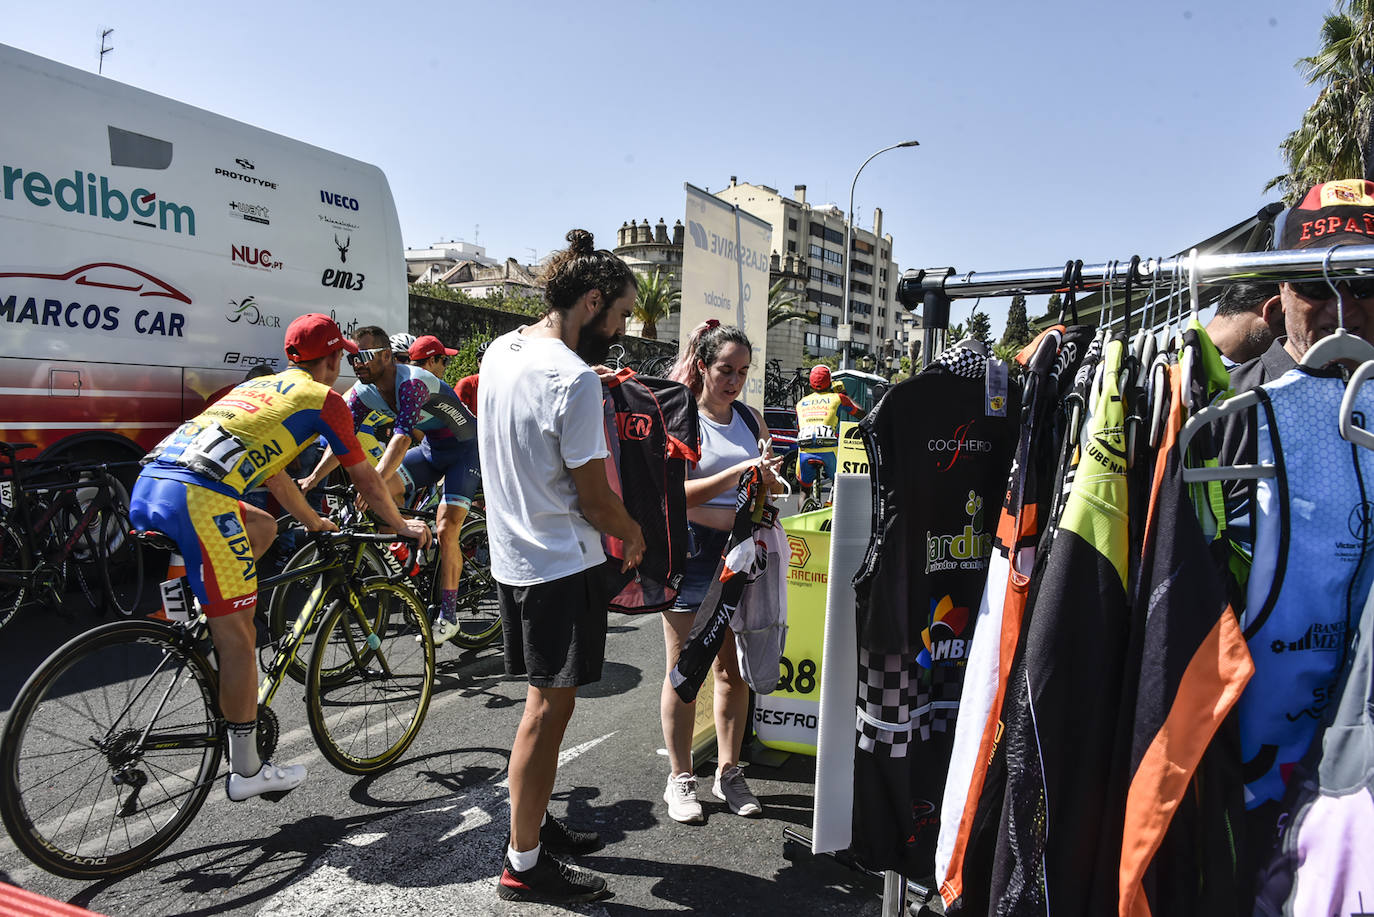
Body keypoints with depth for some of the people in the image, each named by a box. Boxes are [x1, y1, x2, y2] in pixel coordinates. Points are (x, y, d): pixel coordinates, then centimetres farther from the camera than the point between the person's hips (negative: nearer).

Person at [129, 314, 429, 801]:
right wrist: (401, 525, 34)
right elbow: (367, 480, 17)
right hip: (197, 498, -8)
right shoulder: (323, 397, 10)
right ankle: (247, 771, 11)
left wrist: (313, 521, 55)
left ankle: (215, 633, 22)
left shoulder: (258, 386, 31)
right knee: (238, 636, 1)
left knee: (262, 526, 30)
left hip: (147, 484, 8)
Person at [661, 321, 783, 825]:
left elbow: (766, 486, 21)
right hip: (691, 553, -5)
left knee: (733, 670, 11)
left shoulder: (750, 419, 10)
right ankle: (680, 778, 20)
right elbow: (675, 495, -17)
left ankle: (728, 773, 26)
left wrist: (769, 478, -3)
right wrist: (737, 472, -26)